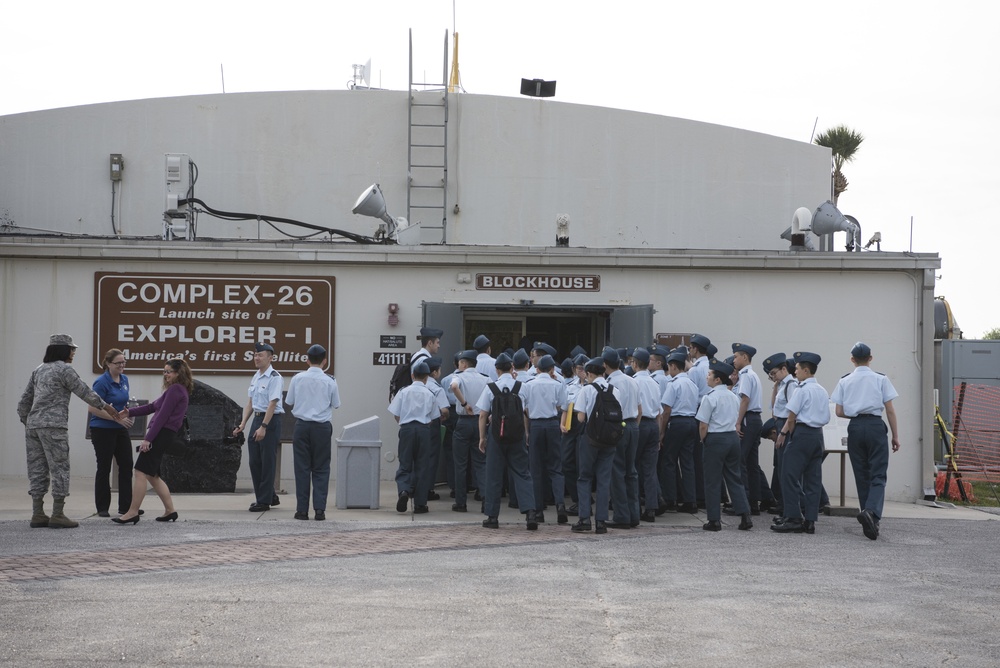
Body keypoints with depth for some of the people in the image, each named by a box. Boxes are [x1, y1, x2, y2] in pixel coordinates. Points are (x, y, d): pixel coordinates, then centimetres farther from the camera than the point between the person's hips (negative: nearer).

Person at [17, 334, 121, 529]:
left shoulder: (39, 370, 17)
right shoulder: (64, 369, -5)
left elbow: (24, 402, 19)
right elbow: (84, 392, -2)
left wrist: (26, 421, 28)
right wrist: (105, 406, 10)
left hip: (33, 425, 8)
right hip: (53, 426, -8)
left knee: (37, 469, 8)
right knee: (59, 469, -4)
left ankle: (37, 515, 8)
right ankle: (58, 515, -5)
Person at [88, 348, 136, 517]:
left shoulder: (124, 380, 7)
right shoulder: (102, 382, -15)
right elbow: (92, 408, -19)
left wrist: (127, 414, 13)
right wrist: (117, 418, -22)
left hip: (120, 430, 7)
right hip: (103, 430, -7)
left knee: (126, 466, 3)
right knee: (104, 468, 1)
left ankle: (125, 506, 9)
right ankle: (102, 508, 10)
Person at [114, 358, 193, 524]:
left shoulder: (175, 389, -10)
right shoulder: (178, 390, 22)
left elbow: (163, 415, -16)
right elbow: (153, 407, 22)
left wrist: (148, 438, -19)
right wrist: (130, 412, 13)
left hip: (162, 433, -10)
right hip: (164, 435, 10)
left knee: (140, 472, -11)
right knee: (152, 475, 13)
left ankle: (132, 513, -12)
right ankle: (170, 511, 15)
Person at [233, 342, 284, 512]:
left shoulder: (274, 377, -13)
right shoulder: (255, 377, 12)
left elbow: (272, 404, -19)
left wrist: (263, 427, -23)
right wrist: (243, 424, 9)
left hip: (270, 421, -9)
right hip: (257, 419, 9)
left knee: (267, 461, -2)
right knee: (254, 461, 11)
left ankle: (264, 501, 6)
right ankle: (270, 496, 23)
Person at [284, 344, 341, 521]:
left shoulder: (297, 379, -4)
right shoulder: (330, 381, -6)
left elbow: (289, 402, 4)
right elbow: (336, 404, 4)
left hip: (302, 425, 1)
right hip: (322, 427, -1)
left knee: (302, 468, 6)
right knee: (321, 469, 6)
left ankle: (302, 510, 4)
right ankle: (319, 508, -2)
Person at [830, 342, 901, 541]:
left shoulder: (844, 382, 6)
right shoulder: (881, 380, 1)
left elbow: (839, 412, 3)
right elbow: (890, 410, -1)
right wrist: (895, 435, 5)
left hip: (855, 427, 3)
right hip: (875, 426, -3)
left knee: (862, 475, 11)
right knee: (878, 475, -3)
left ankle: (870, 522, 12)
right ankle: (872, 511, -29)